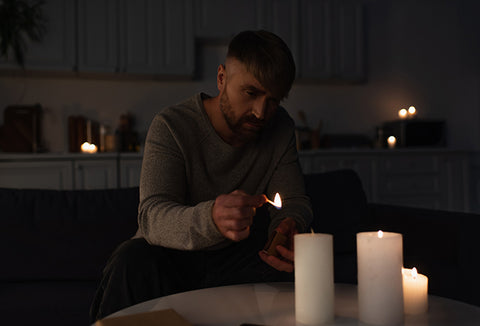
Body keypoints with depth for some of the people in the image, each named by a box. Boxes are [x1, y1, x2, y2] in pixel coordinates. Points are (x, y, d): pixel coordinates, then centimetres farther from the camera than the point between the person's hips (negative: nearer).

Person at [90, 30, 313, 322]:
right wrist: (210, 219, -48)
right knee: (133, 260, -34)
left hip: (239, 259, 3)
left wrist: (291, 225, -28)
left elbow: (296, 201, -2)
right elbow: (152, 216, -26)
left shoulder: (281, 129, -1)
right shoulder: (171, 126, -15)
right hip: (172, 258, -2)